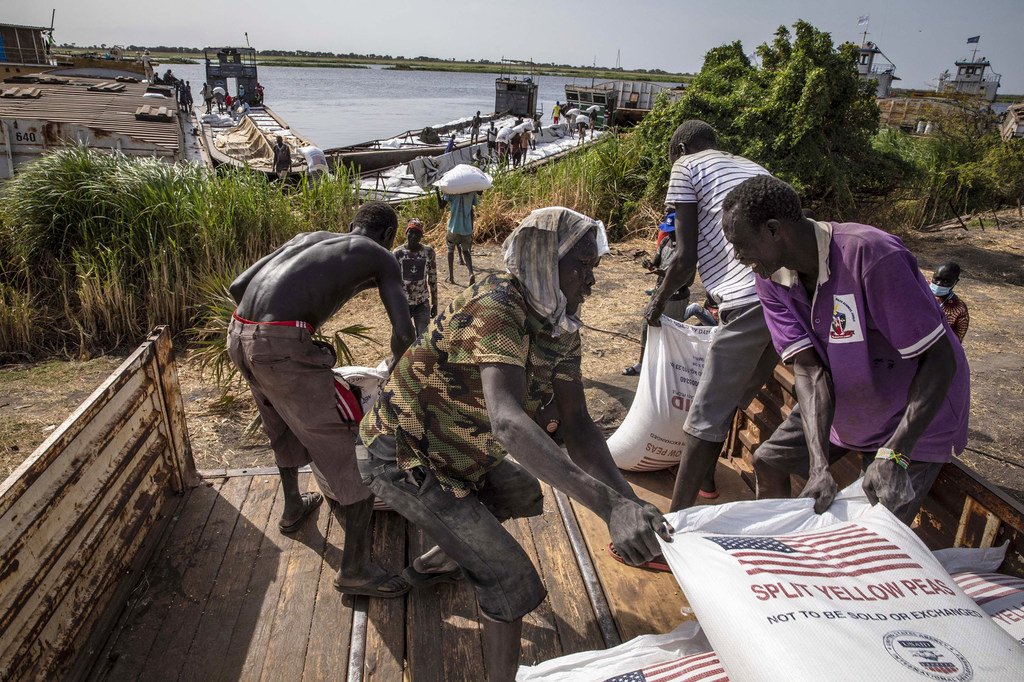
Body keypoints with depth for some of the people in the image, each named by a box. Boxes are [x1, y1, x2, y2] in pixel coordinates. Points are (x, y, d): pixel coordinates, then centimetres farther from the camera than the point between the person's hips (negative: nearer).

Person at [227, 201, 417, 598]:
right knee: (346, 450, 6)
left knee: (285, 424, 34)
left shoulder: (305, 238, 28)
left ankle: (293, 507, 57)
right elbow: (403, 332, -2)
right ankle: (355, 569, 17)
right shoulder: (382, 258, 11)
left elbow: (238, 286, 23)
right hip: (283, 349, -8)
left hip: (240, 338, 8)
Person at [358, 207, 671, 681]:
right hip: (401, 459, -9)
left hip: (453, 451, 9)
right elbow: (508, 422, -46)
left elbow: (577, 427, -9)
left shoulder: (562, 328, -4)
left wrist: (631, 503, -24)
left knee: (524, 492, 28)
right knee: (511, 578, -9)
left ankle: (433, 563, 43)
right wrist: (608, 504, -55)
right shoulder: (496, 306, -32)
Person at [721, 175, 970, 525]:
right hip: (841, 402, 6)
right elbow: (808, 368, -21)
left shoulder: (872, 256, -35)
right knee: (767, 462, 11)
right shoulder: (771, 277, -14)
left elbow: (940, 359, -29)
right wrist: (819, 466, -33)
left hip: (916, 412, -6)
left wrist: (893, 456, -37)